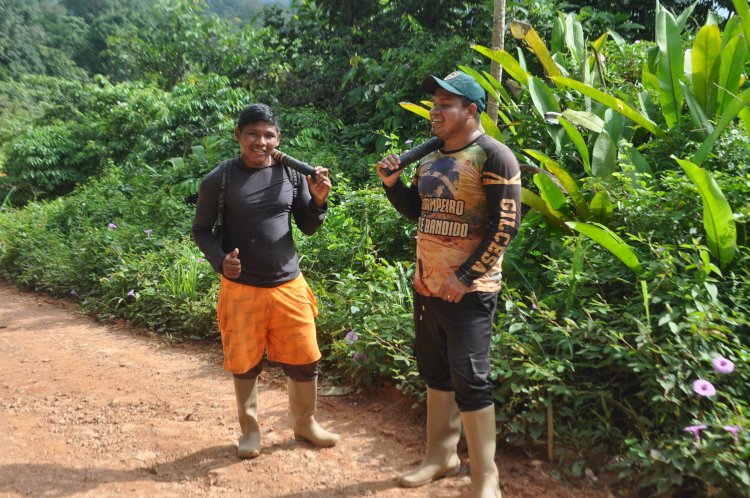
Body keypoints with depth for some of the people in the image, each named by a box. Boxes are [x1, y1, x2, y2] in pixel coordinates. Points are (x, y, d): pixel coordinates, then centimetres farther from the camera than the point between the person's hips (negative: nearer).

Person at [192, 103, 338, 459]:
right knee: (246, 363, 11)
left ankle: (305, 423, 33)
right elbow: (201, 230, 1)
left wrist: (318, 200, -13)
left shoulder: (292, 174, 0)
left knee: (305, 360, 9)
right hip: (241, 289, -2)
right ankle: (249, 429, 34)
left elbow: (308, 228, 7)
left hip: (289, 285, 2)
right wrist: (220, 260, -18)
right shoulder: (219, 180, -8)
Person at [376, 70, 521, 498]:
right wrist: (393, 183, 2)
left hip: (468, 290, -8)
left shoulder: (493, 156, -12)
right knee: (435, 373, 16)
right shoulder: (430, 158, 12)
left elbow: (506, 224, -17)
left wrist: (465, 277, -19)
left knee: (469, 380, -5)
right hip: (426, 285, 8)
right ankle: (442, 456, 32)